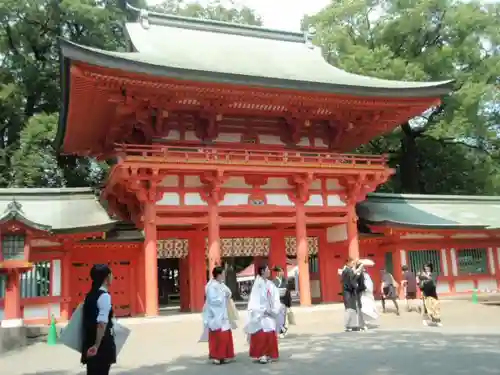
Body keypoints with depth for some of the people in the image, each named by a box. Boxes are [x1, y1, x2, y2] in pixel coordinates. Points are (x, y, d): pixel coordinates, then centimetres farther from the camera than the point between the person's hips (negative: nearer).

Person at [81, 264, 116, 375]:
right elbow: (102, 323, -23)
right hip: (102, 344, -8)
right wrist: (97, 345, -22)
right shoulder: (104, 296, -16)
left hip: (90, 342, 8)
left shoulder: (90, 295, 10)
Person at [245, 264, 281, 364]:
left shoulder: (270, 284, 9)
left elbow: (275, 299, 7)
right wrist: (264, 310, -16)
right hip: (260, 313, -6)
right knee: (261, 335, -7)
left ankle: (268, 354, 16)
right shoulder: (258, 284, -8)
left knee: (270, 335, 6)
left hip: (269, 314, 6)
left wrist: (274, 310, -6)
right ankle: (261, 355, 2)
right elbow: (255, 300, -12)